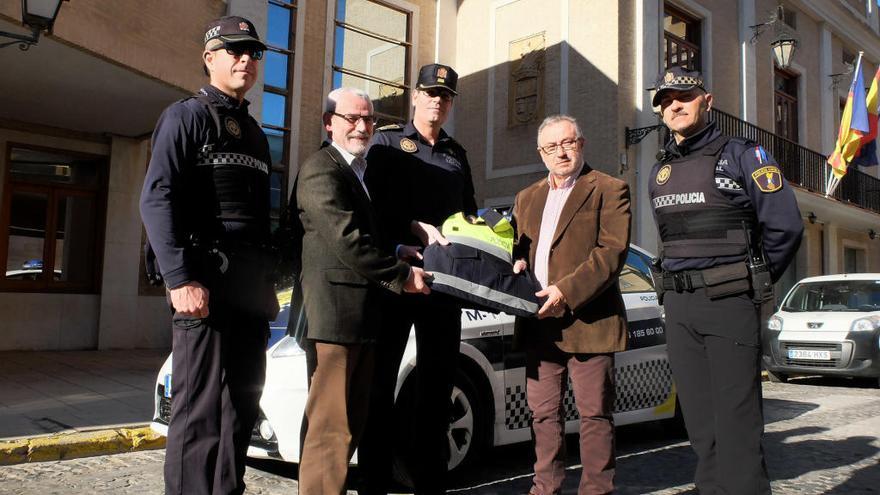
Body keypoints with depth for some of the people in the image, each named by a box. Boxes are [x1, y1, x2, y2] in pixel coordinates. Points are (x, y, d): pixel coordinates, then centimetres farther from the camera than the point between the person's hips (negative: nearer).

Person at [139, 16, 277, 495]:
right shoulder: (186, 115, 1)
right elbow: (156, 199, -10)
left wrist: (267, 286, 16)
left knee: (242, 404, 10)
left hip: (251, 289, 7)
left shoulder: (254, 132, 23)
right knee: (200, 409, -7)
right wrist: (179, 279, -20)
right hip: (205, 282, -7)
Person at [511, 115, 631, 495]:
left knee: (594, 413, 2)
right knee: (543, 413, 12)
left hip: (588, 320, -6)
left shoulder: (609, 190, 0)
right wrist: (516, 264, -2)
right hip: (539, 325, 6)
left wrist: (567, 291, -19)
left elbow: (612, 251, -10)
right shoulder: (526, 198, 20)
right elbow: (518, 247, 23)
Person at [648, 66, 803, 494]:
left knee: (736, 421, -7)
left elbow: (785, 227, -5)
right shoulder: (660, 172, 17)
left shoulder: (742, 155, -1)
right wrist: (680, 285, 12)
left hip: (729, 303, -6)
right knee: (699, 422, 9)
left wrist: (751, 283, 2)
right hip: (677, 307, 6)